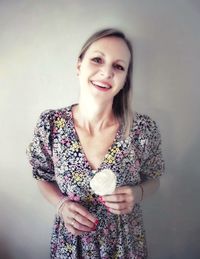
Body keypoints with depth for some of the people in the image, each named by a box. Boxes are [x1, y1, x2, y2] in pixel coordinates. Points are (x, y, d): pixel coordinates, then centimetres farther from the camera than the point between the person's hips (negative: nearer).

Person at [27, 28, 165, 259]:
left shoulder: (144, 128, -20)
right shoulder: (50, 124, -17)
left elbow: (152, 179, -2)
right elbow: (44, 179, -1)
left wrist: (136, 194, -22)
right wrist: (62, 204, -19)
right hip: (71, 240, 1)